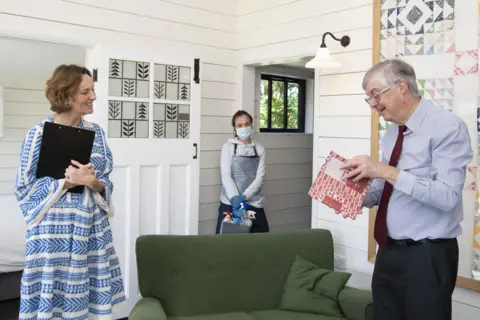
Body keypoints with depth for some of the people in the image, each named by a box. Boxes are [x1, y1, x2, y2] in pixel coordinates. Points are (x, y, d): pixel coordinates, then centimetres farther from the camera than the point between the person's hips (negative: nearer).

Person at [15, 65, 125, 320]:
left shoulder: (96, 132, 6)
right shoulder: (39, 134, -7)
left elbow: (106, 182, 7)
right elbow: (25, 188, -7)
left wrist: (92, 182, -15)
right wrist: (68, 181, -18)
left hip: (92, 226, 4)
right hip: (54, 228, -4)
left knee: (94, 297, 8)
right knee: (52, 299, 3)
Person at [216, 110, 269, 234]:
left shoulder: (259, 148, 7)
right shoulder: (228, 147, 1)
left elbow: (260, 177, -1)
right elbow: (225, 176, -6)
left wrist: (244, 196, -15)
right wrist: (234, 197, -21)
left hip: (254, 203, 2)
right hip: (230, 202, -2)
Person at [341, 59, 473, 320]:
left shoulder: (447, 127, -13)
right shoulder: (391, 134, 10)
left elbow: (447, 197, -24)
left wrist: (386, 171, -27)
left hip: (427, 256, -7)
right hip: (388, 252, 7)